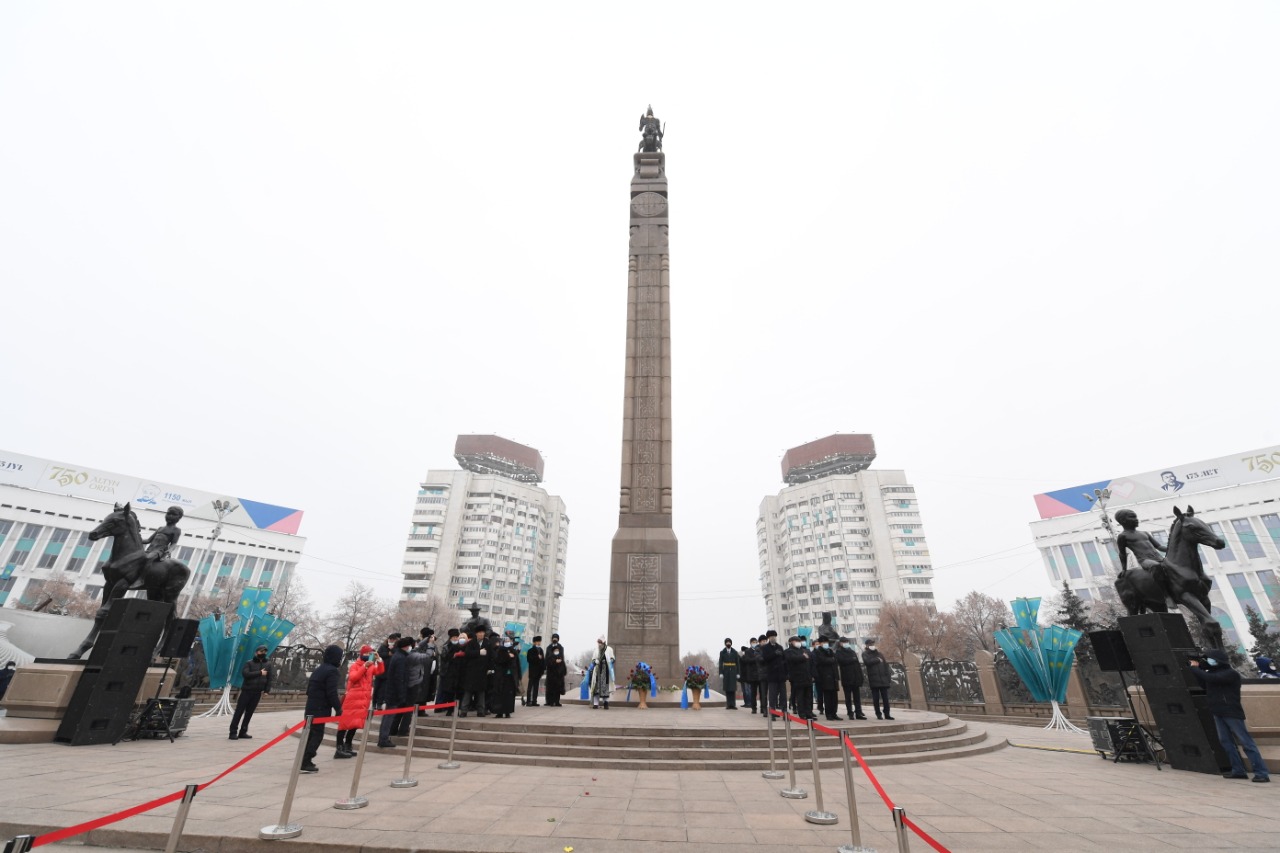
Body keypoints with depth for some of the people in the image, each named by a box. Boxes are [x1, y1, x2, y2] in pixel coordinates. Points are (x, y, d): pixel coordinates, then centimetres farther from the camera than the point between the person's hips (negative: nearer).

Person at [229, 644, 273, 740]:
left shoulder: (268, 664, 7)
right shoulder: (249, 663, -2)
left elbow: (269, 678, 6)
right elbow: (245, 674, -18)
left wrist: (267, 690, -2)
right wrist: (259, 673, -16)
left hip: (257, 693, 3)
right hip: (246, 691, -3)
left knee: (249, 713, 7)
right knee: (239, 711, -3)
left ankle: (243, 732, 14)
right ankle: (233, 732, 3)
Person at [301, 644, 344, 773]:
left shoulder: (319, 669, 13)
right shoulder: (332, 671, -16)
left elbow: (310, 689, 19)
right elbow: (332, 693, -20)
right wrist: (338, 708, -8)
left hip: (311, 707, 9)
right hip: (320, 709, -9)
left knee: (311, 734, 17)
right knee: (317, 735, -1)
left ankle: (305, 761, 21)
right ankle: (306, 763, -2)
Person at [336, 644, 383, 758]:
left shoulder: (371, 666, 11)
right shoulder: (355, 665, -7)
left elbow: (380, 671, 3)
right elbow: (353, 678, -20)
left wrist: (378, 660, -8)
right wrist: (365, 666, -27)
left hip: (364, 698, 7)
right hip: (353, 698, -7)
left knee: (356, 722, 10)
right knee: (346, 722, -5)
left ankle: (347, 747, 18)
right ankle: (340, 748, -4)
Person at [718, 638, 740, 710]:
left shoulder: (735, 652, 8)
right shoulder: (722, 652, 6)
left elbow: (737, 663, 7)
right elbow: (720, 663, 2)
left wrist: (738, 673, 0)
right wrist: (721, 673, -7)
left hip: (733, 672, 0)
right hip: (726, 672, 0)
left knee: (733, 688, -5)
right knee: (727, 689, -1)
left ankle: (733, 704, -2)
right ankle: (728, 704, 3)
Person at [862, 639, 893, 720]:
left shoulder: (879, 654, 16)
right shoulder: (865, 654, 5)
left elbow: (886, 666, 12)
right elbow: (867, 662, -16)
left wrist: (889, 678, 4)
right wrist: (877, 660, -6)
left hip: (883, 679, 3)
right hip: (874, 680, -3)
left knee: (885, 698, 2)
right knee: (876, 698, 1)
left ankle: (887, 714, 11)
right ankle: (878, 714, 10)